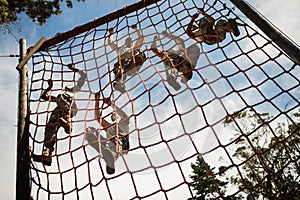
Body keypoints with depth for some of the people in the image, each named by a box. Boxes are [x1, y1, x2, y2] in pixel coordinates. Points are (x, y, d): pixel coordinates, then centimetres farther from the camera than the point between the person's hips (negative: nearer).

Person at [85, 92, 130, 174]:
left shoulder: (124, 124, 26)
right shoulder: (109, 127, 41)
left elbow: (126, 117, 2)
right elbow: (98, 117, 33)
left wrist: (111, 104, -4)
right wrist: (97, 101, 22)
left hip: (119, 147, -6)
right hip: (108, 145, 6)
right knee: (89, 131, -17)